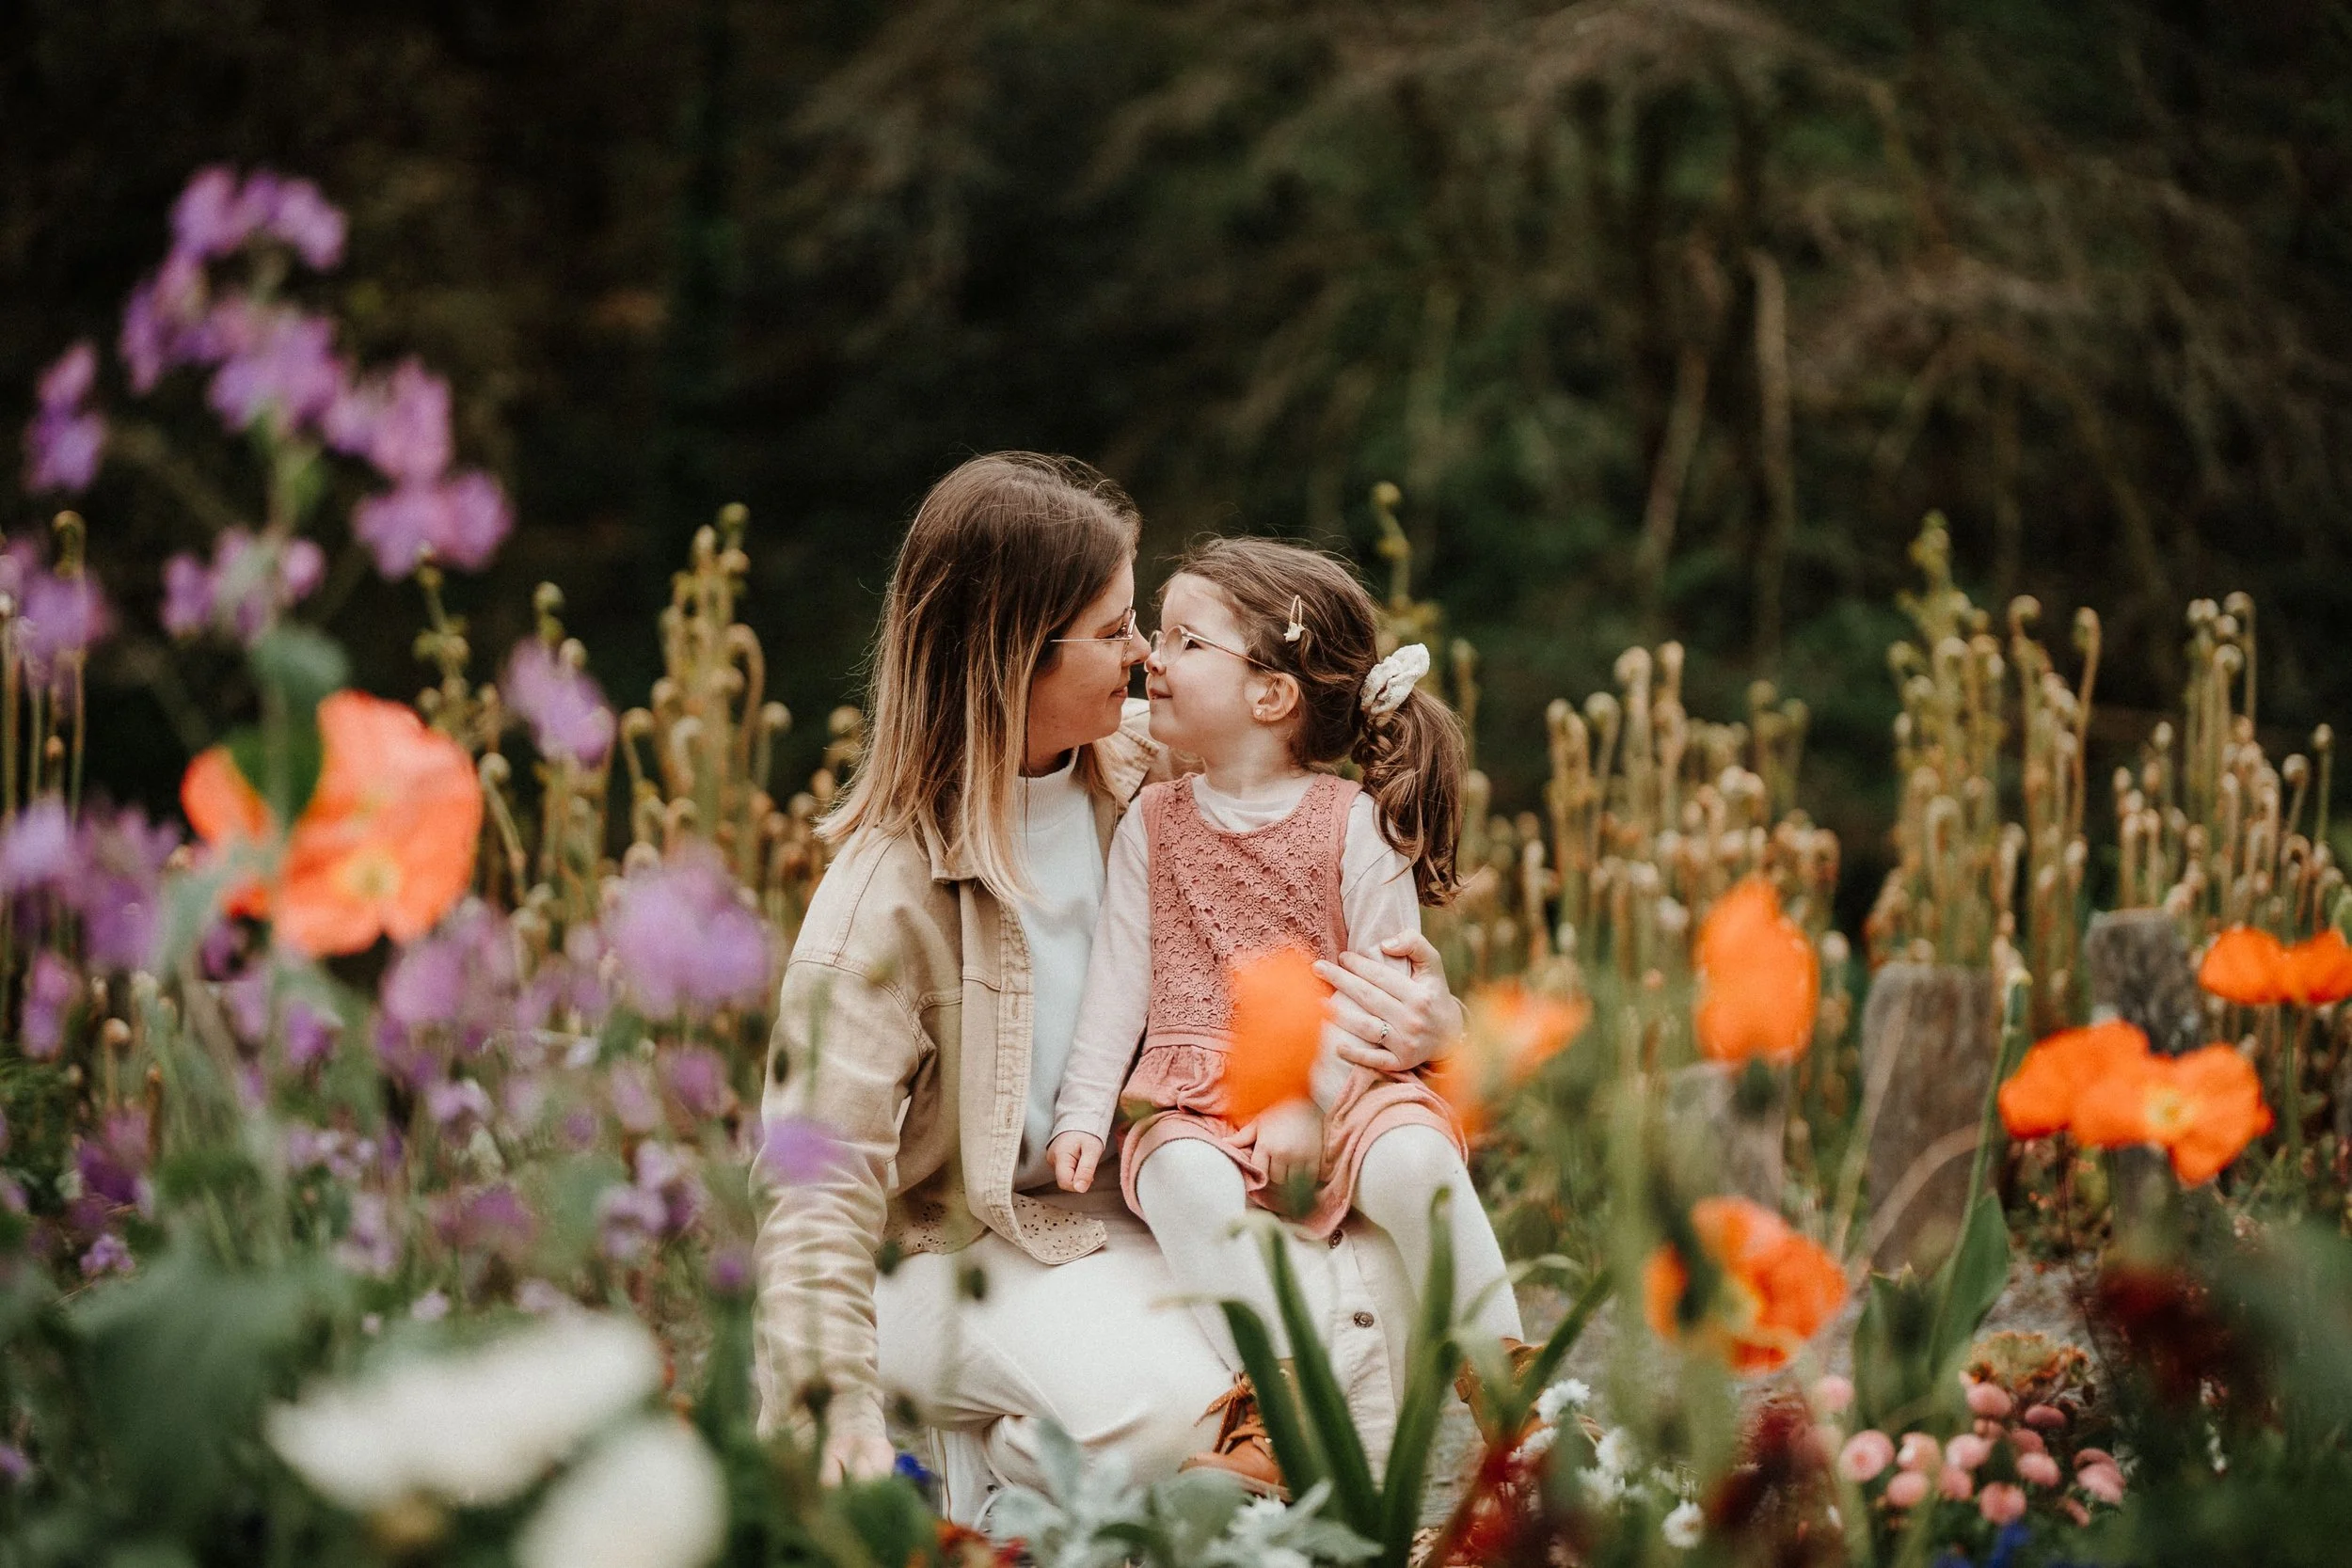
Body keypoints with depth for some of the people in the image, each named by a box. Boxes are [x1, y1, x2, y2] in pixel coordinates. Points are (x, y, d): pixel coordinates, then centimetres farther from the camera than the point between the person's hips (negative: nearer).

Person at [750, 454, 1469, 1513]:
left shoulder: (1140, 779, -1)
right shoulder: (888, 887, -19)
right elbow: (819, 1170, -24)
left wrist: (1416, 1012, -14)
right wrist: (836, 1402, -38)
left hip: (1132, 1204, 5)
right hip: (961, 1239, -5)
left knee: (1359, 1286, -23)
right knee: (1162, 1403, -31)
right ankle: (990, 1464, -1)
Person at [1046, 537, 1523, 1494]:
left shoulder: (1356, 826, 0)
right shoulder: (1153, 827, 10)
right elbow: (1119, 981, 10)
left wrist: (1314, 1100, -15)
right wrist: (1083, 1113, -1)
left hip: (1341, 1083, -2)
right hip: (1197, 1100, 2)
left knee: (1418, 1163, -31)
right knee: (1184, 1181, -32)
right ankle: (1274, 1398, -33)